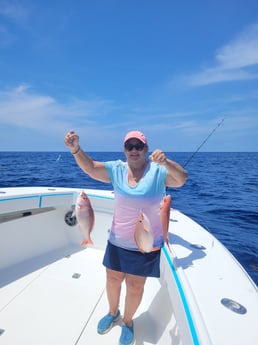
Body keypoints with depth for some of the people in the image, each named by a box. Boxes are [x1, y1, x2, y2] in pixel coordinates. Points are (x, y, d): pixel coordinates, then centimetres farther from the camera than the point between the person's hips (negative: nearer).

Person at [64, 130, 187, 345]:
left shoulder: (158, 171, -14)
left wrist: (165, 162, -48)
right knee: (113, 279, 21)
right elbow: (90, 167, -13)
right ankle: (113, 313, 53)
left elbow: (182, 179, -29)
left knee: (135, 286, 14)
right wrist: (76, 149, -31)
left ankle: (128, 322, 45)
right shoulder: (117, 169, -5)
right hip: (118, 241, 4)